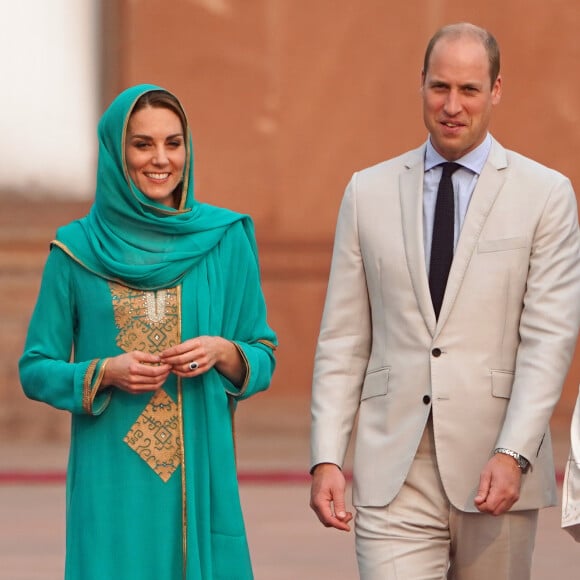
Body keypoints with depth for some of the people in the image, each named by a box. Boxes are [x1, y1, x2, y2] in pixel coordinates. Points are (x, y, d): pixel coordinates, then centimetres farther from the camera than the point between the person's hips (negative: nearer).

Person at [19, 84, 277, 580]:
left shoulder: (225, 240, 5)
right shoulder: (77, 251, 2)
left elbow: (263, 360, 10)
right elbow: (36, 370, 6)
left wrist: (223, 352, -11)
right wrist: (105, 372, -11)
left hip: (200, 478, 1)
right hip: (112, 485, -1)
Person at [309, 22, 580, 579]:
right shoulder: (368, 192, 10)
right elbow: (342, 340, 9)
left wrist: (514, 454, -16)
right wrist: (326, 458, 0)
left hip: (495, 470, -1)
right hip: (394, 471, 1)